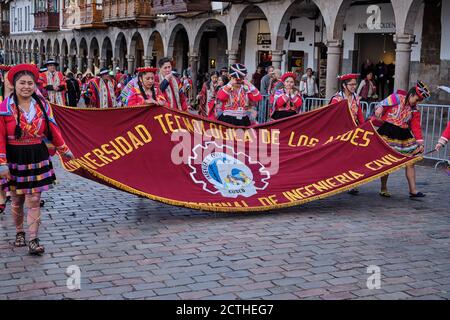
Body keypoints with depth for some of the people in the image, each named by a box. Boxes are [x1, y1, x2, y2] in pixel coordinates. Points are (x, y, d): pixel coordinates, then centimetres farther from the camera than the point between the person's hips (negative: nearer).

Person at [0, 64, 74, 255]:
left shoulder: (42, 105, 1)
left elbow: (52, 130, 11)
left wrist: (64, 150, 18)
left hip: (37, 157, 1)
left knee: (34, 201, -2)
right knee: (16, 200, 12)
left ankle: (33, 240, 1)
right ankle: (19, 233, 34)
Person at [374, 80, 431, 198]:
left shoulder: (414, 110, 9)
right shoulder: (396, 98, -3)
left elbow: (416, 127, 6)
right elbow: (384, 103, -11)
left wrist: (420, 142, -3)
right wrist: (380, 108, -35)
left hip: (403, 138, 5)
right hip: (387, 135, -5)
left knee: (410, 162, 2)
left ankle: (413, 190, 7)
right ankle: (383, 188, 16)